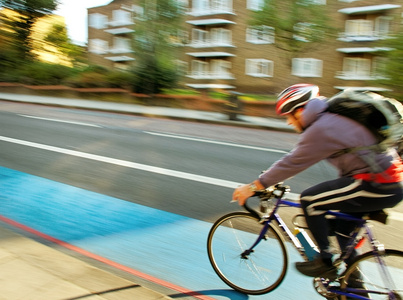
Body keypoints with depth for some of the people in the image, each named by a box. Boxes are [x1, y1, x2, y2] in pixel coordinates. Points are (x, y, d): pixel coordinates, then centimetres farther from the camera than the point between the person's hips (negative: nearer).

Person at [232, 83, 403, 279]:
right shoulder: (331, 117, 13)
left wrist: (253, 187, -7)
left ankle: (326, 263, 5)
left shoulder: (320, 129, -17)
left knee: (310, 200, -7)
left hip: (377, 187, -10)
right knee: (341, 224, 23)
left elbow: (292, 163, -14)